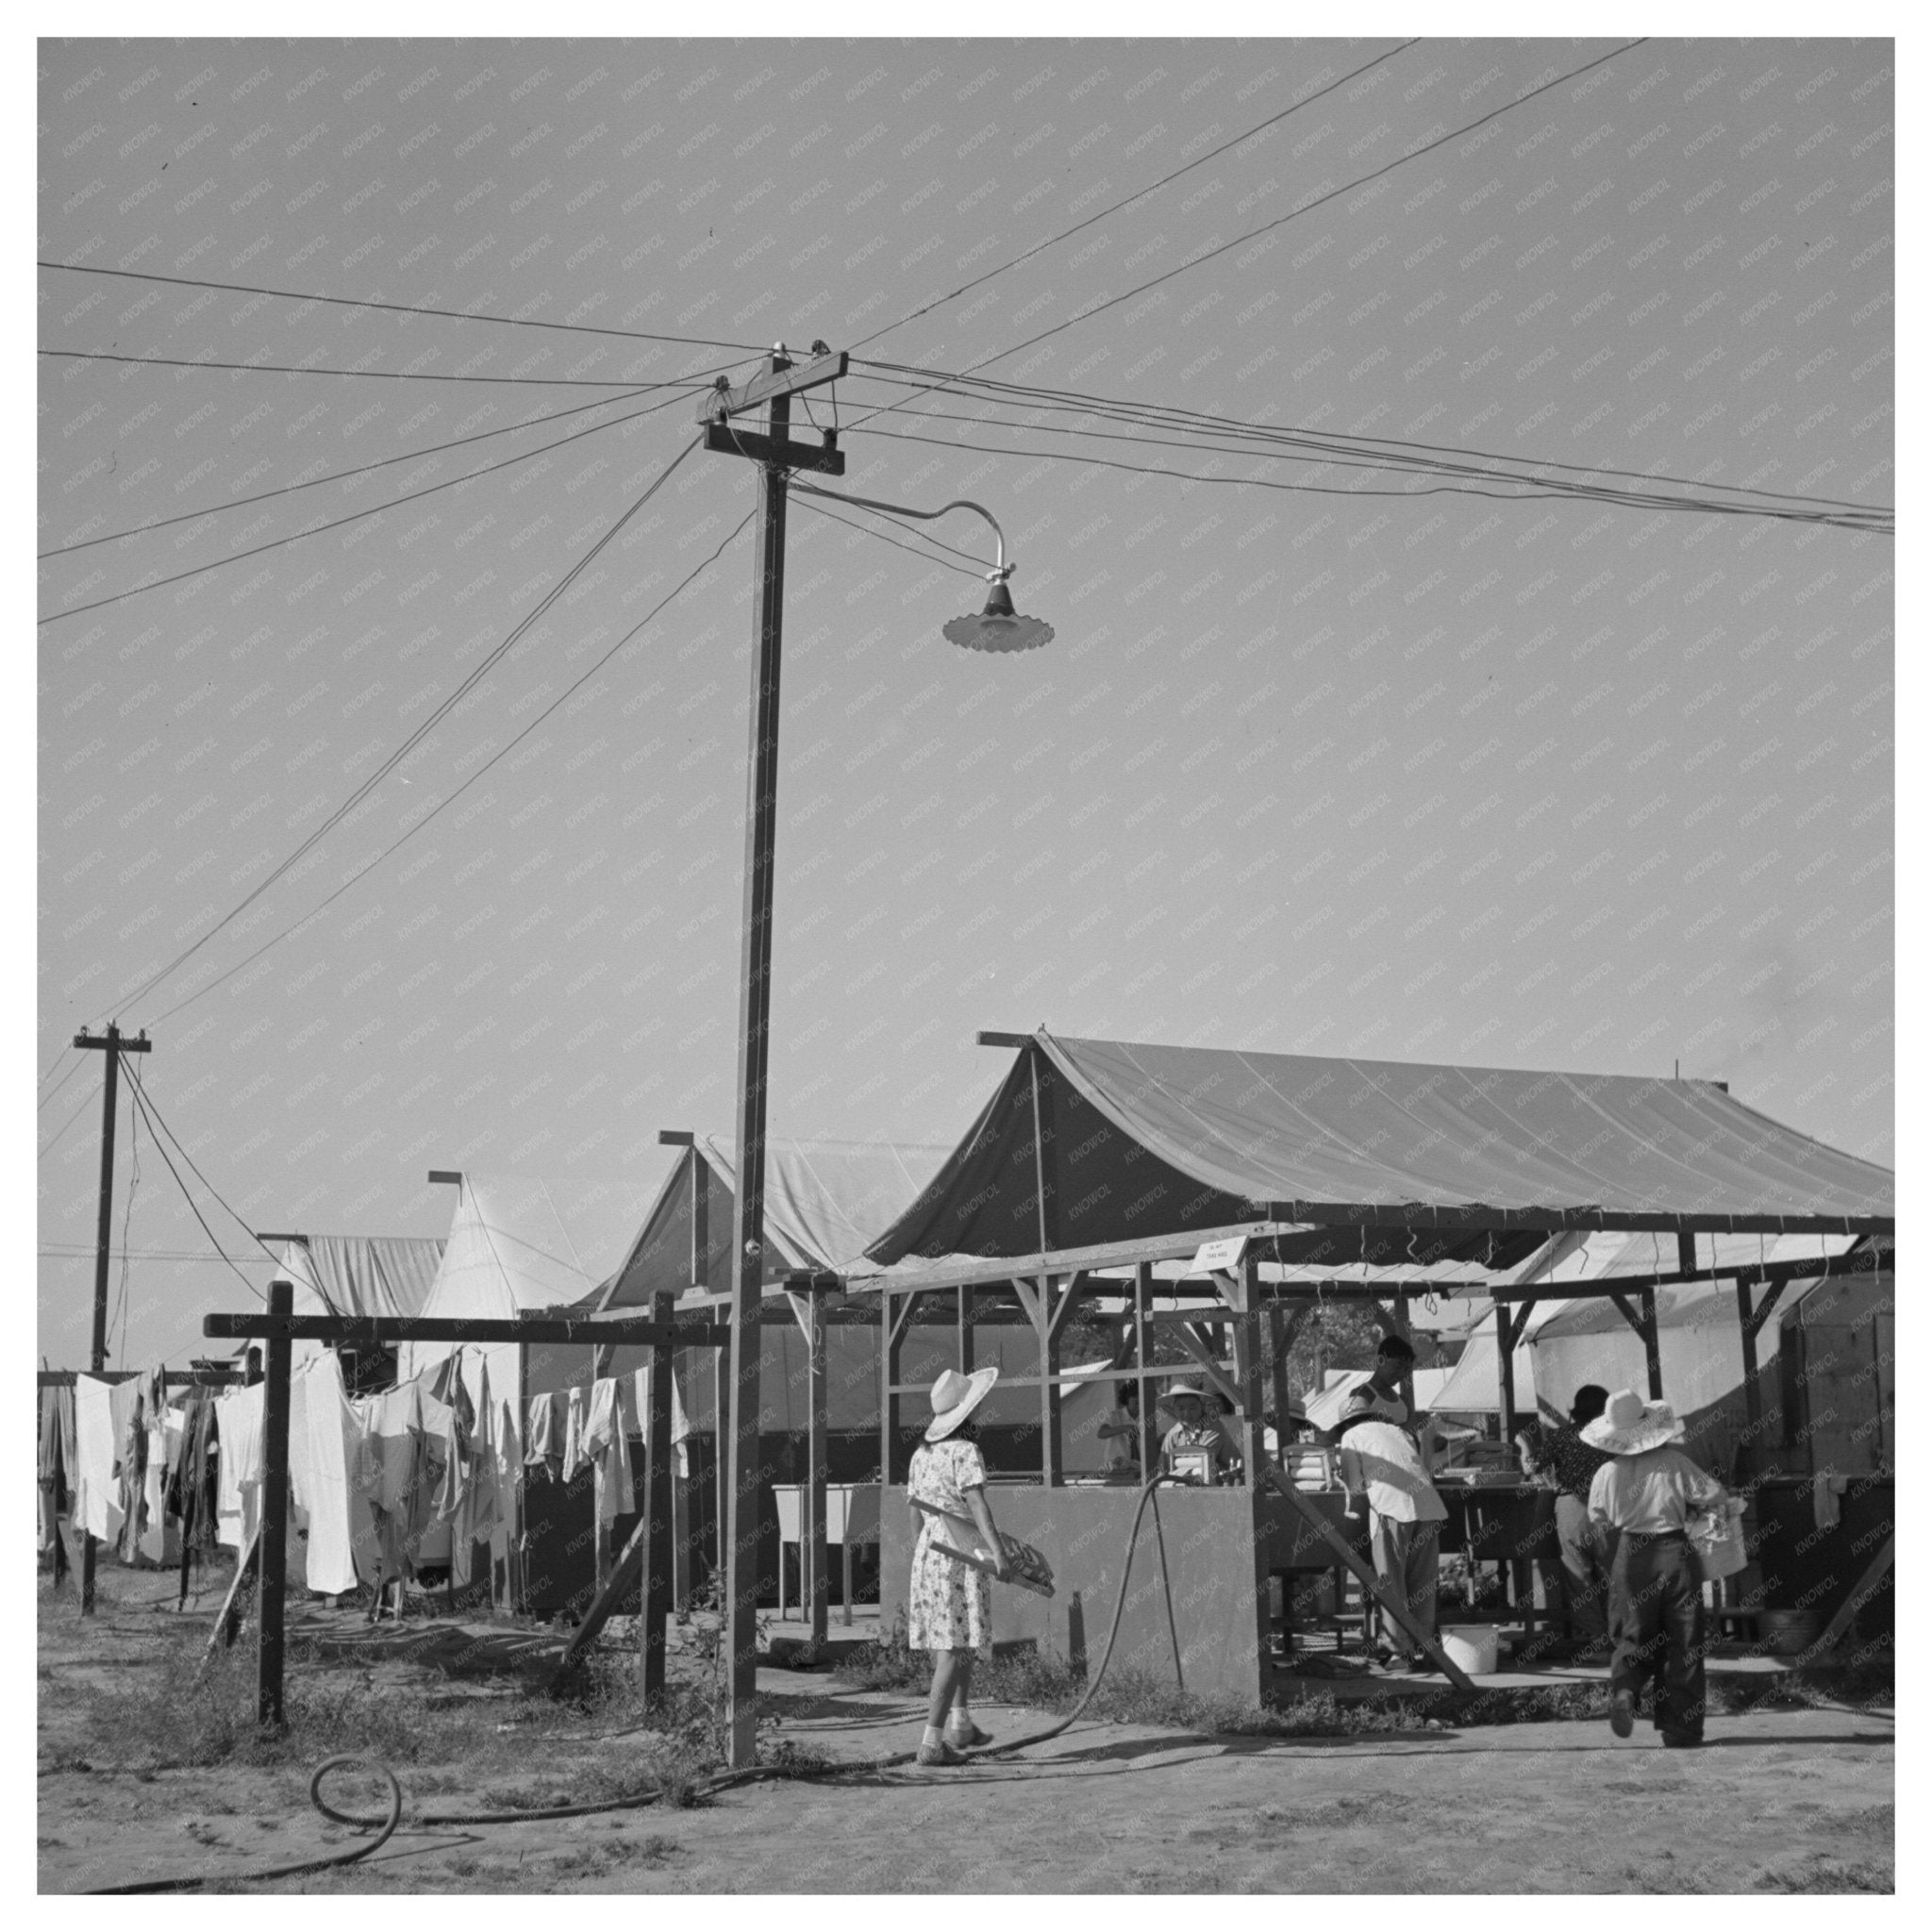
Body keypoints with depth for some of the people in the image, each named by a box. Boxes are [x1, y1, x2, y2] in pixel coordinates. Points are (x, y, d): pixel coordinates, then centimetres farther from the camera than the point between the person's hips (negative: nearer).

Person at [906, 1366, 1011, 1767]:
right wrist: (998, 1552, -28)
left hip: (927, 1552, 8)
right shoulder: (964, 1452, -12)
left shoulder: (921, 1455, 11)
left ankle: (961, 1721, 28)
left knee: (964, 1642, 21)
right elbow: (977, 1504, -22)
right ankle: (933, 1741, -12)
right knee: (956, 1648, -7)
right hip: (961, 1557, -8)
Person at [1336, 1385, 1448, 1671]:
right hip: (1429, 1508, 5)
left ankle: (1400, 1650, -3)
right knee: (1422, 1585, 11)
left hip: (1392, 1509, -5)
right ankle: (1423, 1649, 12)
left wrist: (1353, 1512, 27)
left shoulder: (1352, 1436, 16)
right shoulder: (1398, 1432, 30)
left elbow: (1356, 1487, 8)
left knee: (1391, 1583, 1)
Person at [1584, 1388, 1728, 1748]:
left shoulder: (1607, 1474, -5)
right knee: (1683, 1643, 8)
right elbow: (1715, 1495, -5)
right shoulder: (1674, 1463, -10)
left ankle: (1624, 1690, -18)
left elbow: (1599, 1521, 9)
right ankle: (1681, 1729, 9)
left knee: (1632, 1637, 13)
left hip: (1631, 1557, 1)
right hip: (1675, 1553, -1)